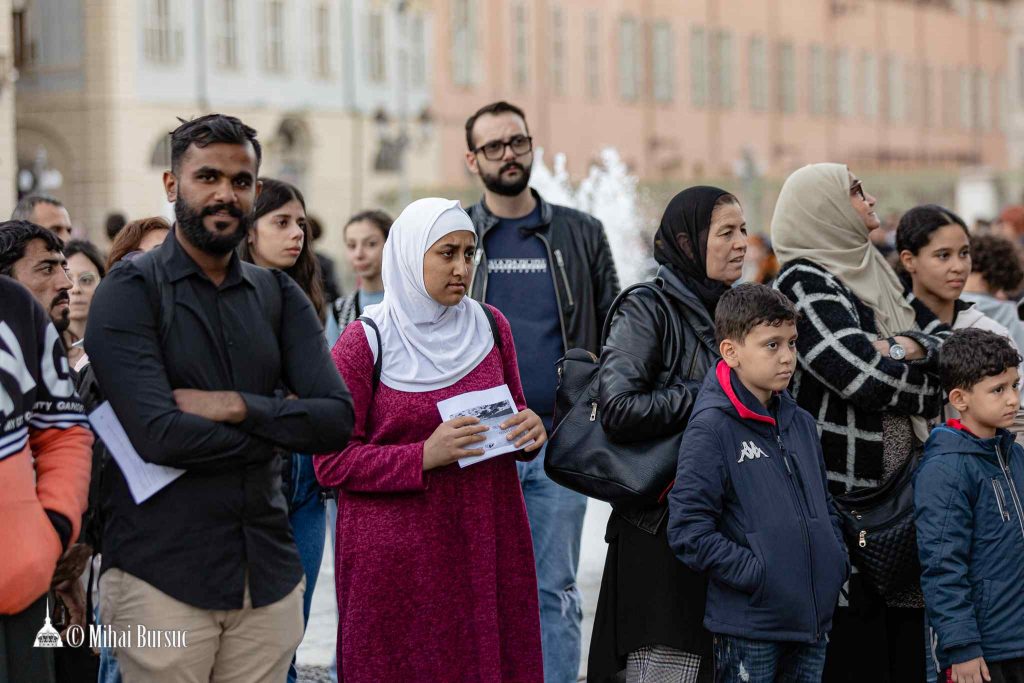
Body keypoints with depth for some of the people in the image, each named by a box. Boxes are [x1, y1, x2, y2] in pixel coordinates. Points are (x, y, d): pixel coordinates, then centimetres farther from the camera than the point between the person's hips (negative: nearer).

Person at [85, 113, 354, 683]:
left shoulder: (279, 295, 11)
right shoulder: (131, 290, -4)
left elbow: (338, 419, 0)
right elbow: (159, 435, -17)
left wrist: (237, 406, -14)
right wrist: (278, 426, -5)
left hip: (269, 571, 4)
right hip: (163, 579, -4)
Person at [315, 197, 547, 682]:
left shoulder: (490, 328, 8)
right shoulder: (363, 345, -6)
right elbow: (331, 462, -7)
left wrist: (530, 431, -3)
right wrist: (424, 456, -19)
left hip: (486, 544, 4)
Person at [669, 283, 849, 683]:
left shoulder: (801, 423, 13)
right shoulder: (712, 429, -12)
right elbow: (688, 530, -17)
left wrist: (838, 560, 8)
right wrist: (755, 574, -19)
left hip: (813, 619, 7)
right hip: (748, 627, -7)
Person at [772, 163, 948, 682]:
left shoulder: (871, 275, 18)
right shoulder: (804, 283, -8)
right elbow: (864, 376, -19)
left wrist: (909, 348, -10)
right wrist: (931, 373, -1)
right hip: (837, 498, -8)